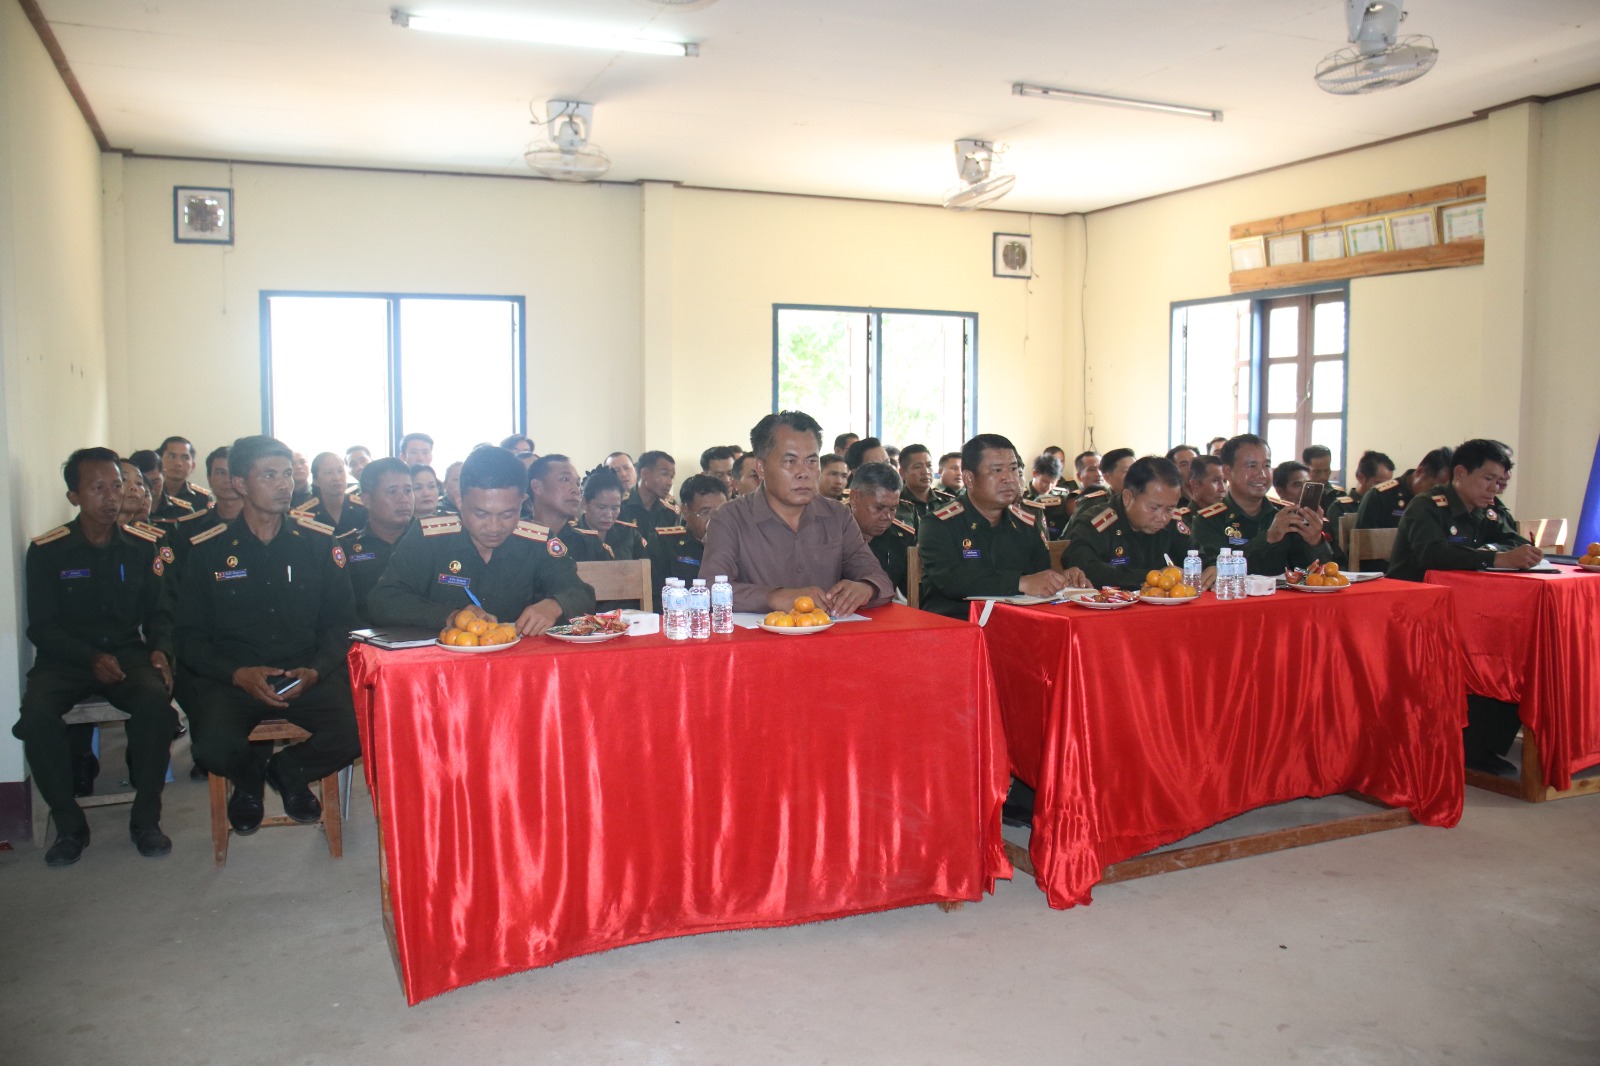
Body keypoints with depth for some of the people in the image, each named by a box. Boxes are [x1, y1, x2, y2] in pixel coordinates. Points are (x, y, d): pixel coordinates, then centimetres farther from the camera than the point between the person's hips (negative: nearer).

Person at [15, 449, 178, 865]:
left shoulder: (144, 546, 4)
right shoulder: (46, 551, -1)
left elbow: (159, 612, 10)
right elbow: (42, 627, -1)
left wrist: (160, 650, -12)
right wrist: (91, 659, -18)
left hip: (129, 653, 1)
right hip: (66, 658, 0)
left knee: (156, 699, -32)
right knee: (36, 714, -31)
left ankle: (146, 819, -14)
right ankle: (69, 825, -10)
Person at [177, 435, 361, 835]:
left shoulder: (318, 542, 6)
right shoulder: (207, 551, 4)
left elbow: (341, 621, 6)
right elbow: (190, 637, 3)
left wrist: (315, 670, -13)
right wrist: (237, 674, -15)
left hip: (307, 675, 1)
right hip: (231, 678, 0)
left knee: (356, 734, -25)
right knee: (214, 749, -30)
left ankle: (288, 772, 11)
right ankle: (249, 778, 12)